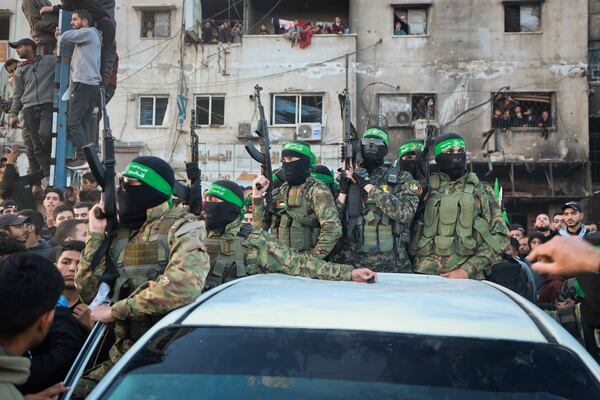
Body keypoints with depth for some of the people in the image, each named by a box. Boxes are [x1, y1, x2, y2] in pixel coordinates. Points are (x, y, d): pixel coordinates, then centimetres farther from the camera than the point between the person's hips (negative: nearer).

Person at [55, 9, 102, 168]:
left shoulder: (88, 32, -2)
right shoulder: (88, 36, 28)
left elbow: (65, 37, -9)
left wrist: (59, 34, 12)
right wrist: (61, 34, 9)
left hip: (84, 84, -10)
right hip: (92, 85, 10)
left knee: (74, 122, -11)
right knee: (84, 123, 6)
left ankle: (83, 158, -16)